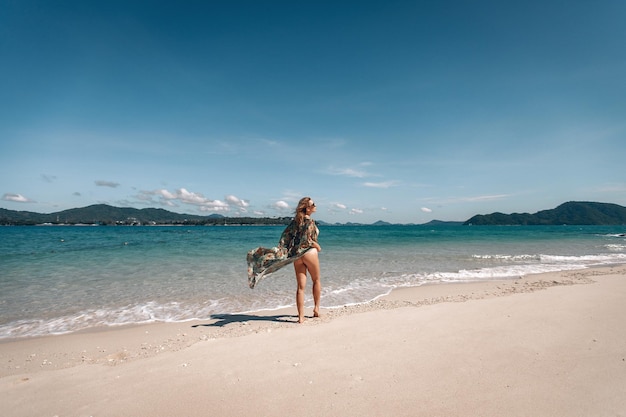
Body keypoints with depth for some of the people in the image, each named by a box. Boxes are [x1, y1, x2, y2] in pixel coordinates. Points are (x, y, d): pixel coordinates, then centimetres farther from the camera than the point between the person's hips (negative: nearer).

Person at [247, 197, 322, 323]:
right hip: (309, 252, -5)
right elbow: (307, 239, -18)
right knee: (317, 280, 18)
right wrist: (318, 246, -3)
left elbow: (285, 236, 4)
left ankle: (301, 316, 8)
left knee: (301, 286, 7)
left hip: (296, 255, 5)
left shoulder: (296, 220, 10)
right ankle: (316, 308, 23)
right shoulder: (310, 221, -10)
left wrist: (281, 250, 2)